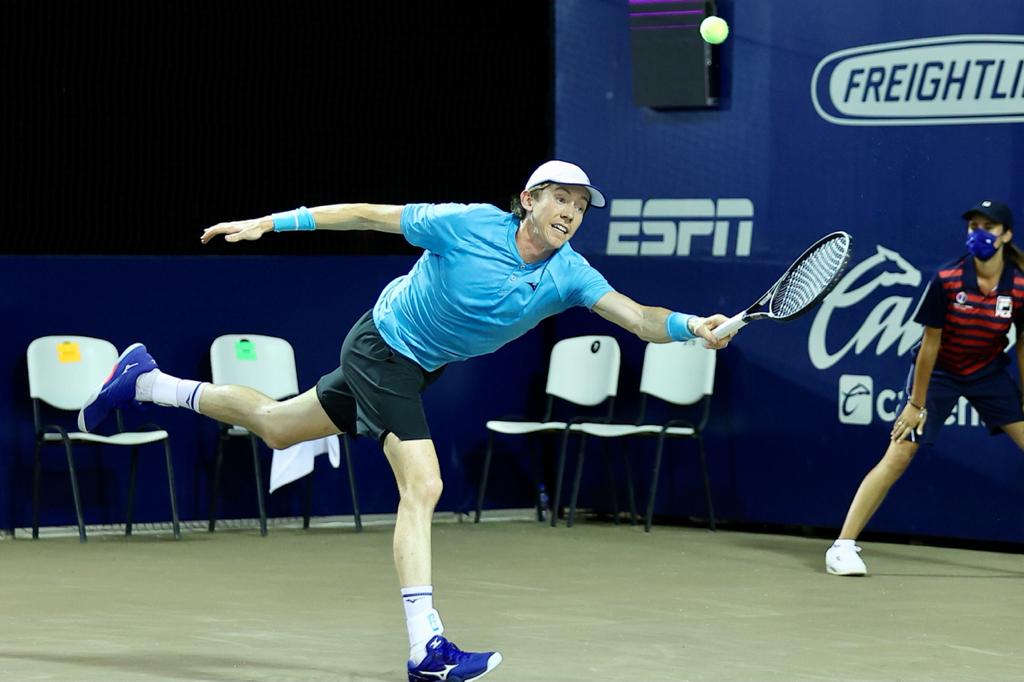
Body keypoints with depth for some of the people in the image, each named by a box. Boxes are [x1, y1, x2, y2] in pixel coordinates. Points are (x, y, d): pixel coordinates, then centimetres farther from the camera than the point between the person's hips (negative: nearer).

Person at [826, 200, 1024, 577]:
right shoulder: (946, 280, -23)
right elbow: (930, 343, -17)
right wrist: (917, 403, -13)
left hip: (990, 373, 3)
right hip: (939, 372, -3)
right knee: (898, 456, -11)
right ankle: (843, 546, -9)